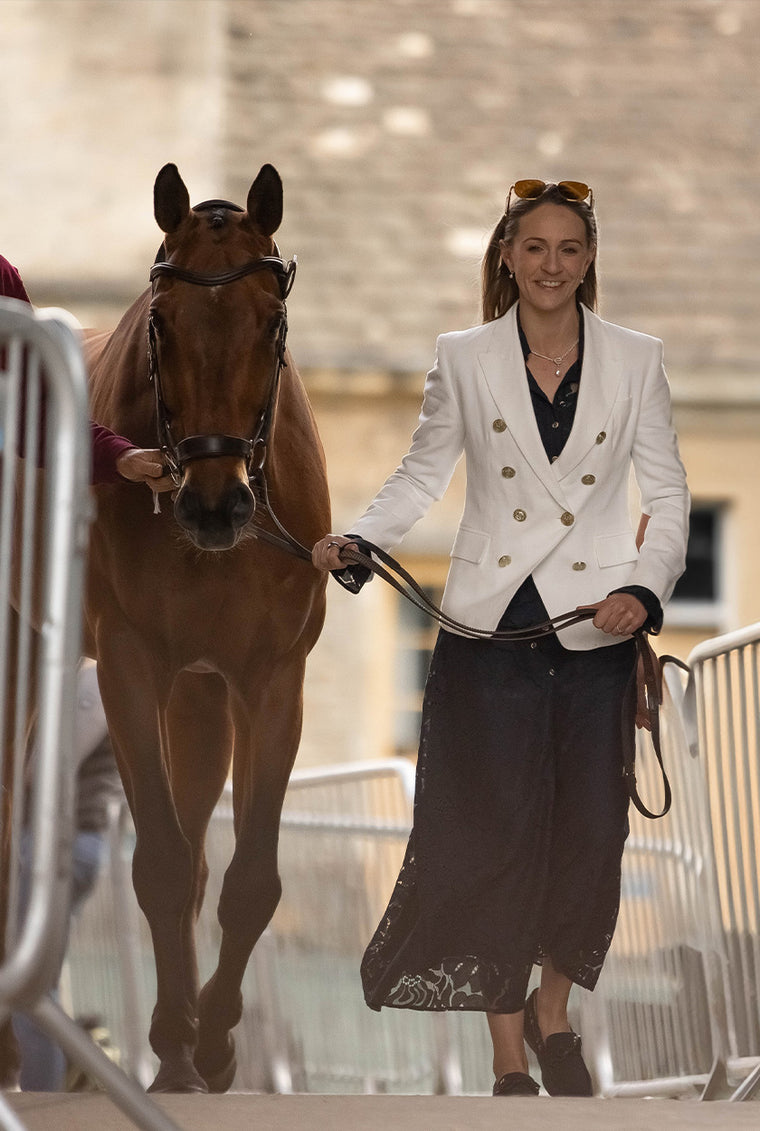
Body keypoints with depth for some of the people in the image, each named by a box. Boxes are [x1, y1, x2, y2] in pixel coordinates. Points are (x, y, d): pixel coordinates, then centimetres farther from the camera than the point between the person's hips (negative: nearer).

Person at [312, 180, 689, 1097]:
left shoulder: (634, 361, 3)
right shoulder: (464, 359, 3)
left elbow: (667, 493, 4)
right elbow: (422, 473, 8)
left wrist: (644, 588, -11)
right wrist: (358, 538, -9)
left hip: (598, 632, 1)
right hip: (492, 631, -1)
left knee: (589, 833, 2)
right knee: (496, 834, -2)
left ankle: (552, 1017, 26)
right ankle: (509, 1061, 5)